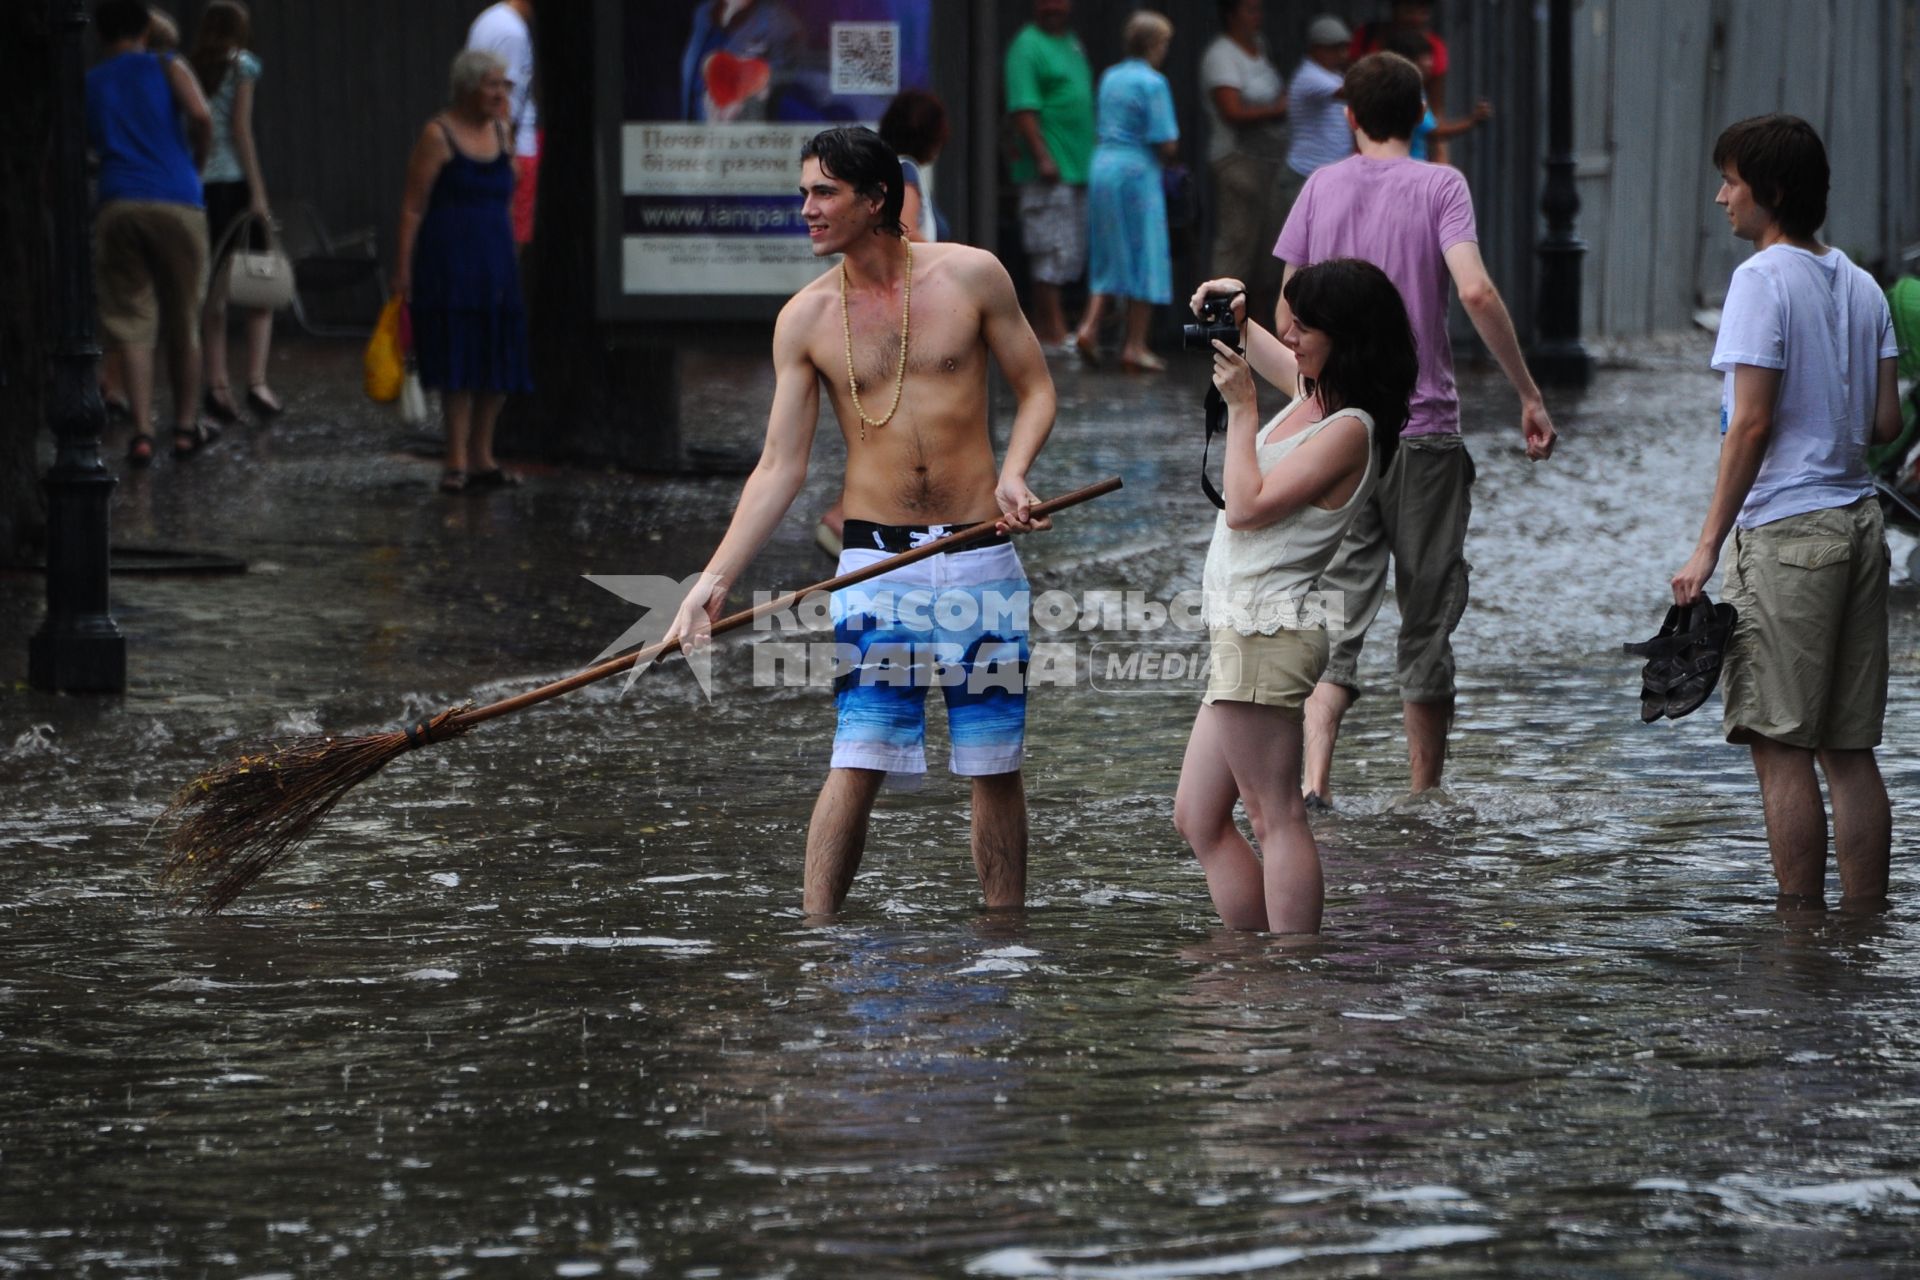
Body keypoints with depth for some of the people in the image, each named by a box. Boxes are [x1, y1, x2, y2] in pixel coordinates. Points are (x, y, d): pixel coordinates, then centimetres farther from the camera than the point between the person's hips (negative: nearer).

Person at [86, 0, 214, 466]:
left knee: (130, 323, 2)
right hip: (176, 202, -1)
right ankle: (186, 426, 18)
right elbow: (200, 116, -10)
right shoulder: (167, 68, 6)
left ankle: (142, 432, -9)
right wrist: (197, 162, 7)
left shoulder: (87, 85, 13)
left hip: (118, 205, 1)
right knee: (183, 321, 12)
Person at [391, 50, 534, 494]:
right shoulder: (439, 135, -8)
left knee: (497, 364, 6)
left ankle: (482, 458, 16)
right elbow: (413, 207, -10)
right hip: (449, 262, -7)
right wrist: (403, 269, -15)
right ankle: (457, 462, -4)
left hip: (496, 263, 7)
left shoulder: (501, 133, 12)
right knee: (457, 362, -8)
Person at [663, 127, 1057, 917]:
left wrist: (1014, 471, -11)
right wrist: (717, 578, -9)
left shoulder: (970, 275, 0)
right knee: (858, 763, -8)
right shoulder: (806, 319, 2)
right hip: (874, 557, 0)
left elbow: (1036, 389, 9)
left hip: (980, 554, 0)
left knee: (996, 768, 6)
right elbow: (780, 466, 0)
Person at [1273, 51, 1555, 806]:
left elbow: (1288, 315, 9)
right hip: (1424, 432, -2)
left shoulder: (1322, 188, 5)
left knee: (1338, 611, -1)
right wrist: (1529, 394, -12)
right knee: (1427, 620, 9)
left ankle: (1314, 780, -21)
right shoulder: (1439, 186, -4)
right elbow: (1475, 291, -18)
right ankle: (1425, 798, 17)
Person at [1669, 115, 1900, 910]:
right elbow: (1887, 422, 9)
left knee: (1782, 747, -3)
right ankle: (1865, 924, 10)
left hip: (1784, 528, -7)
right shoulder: (1861, 287, 11)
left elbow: (1751, 422, -15)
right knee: (1850, 748, 9)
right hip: (1858, 520, 7)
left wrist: (1708, 546, -12)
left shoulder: (1763, 280, -11)